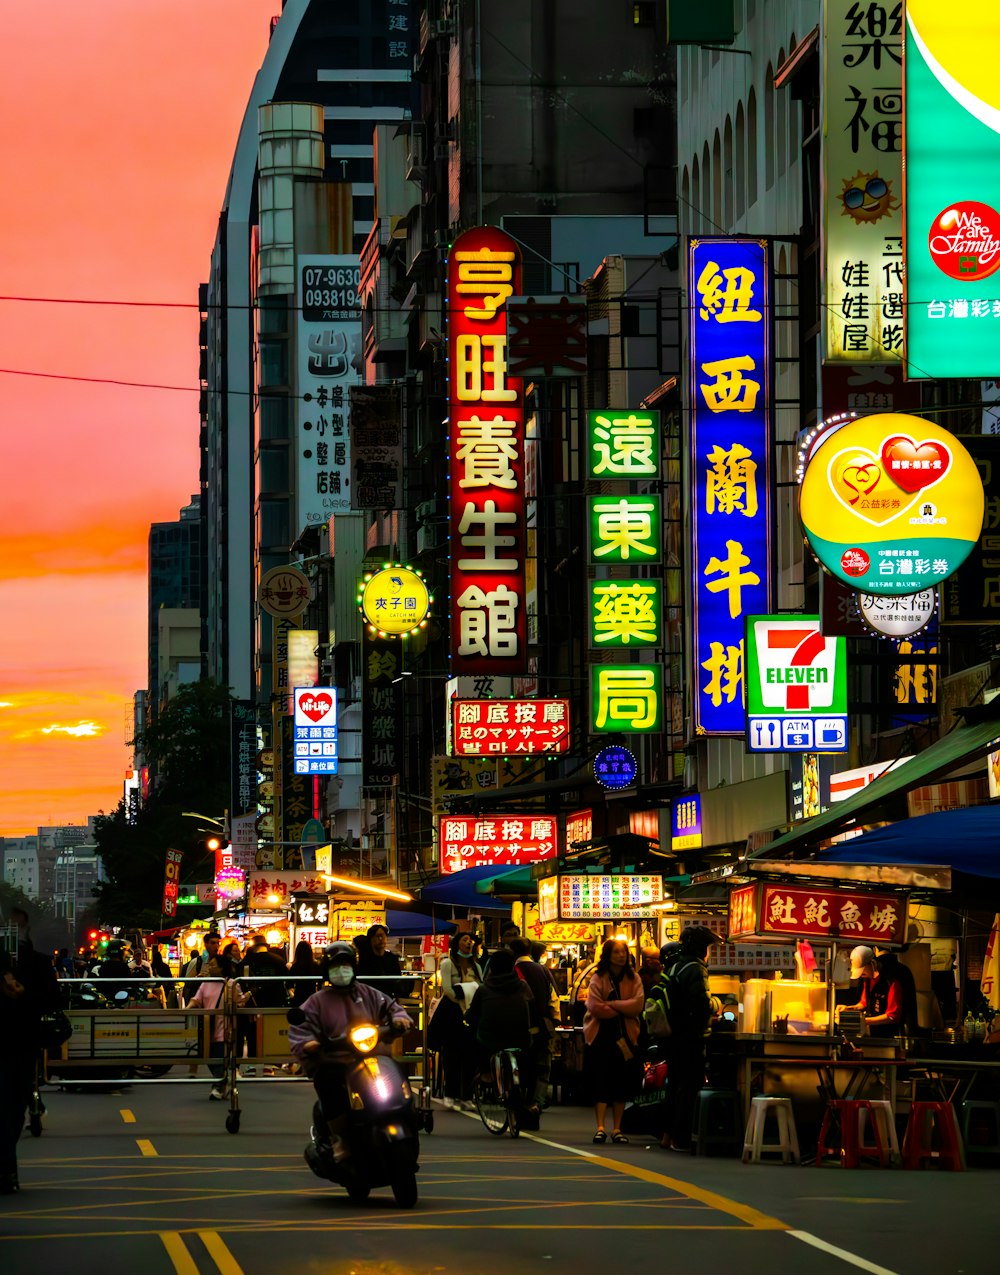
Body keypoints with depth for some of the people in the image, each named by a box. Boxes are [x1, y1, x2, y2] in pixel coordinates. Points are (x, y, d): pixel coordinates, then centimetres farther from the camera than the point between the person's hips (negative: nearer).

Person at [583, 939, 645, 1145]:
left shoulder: (634, 979, 6)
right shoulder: (598, 978, 0)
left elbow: (637, 1005, -8)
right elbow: (595, 1007, -11)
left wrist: (611, 1005, -13)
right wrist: (623, 1010, -9)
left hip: (625, 1036, 2)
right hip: (600, 1035, -2)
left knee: (622, 1084, 5)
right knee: (600, 1082, -6)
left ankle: (617, 1128, 11)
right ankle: (601, 1127, -7)